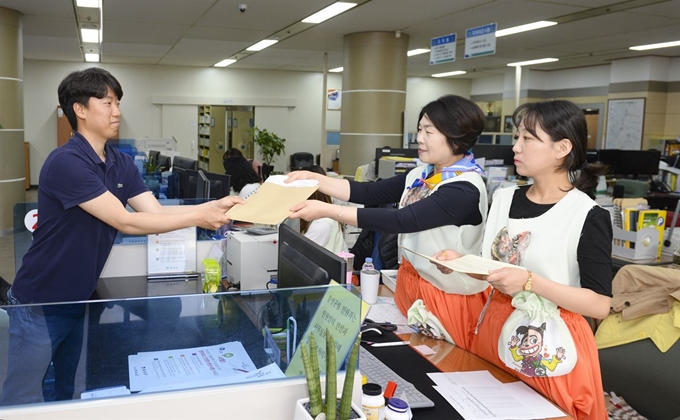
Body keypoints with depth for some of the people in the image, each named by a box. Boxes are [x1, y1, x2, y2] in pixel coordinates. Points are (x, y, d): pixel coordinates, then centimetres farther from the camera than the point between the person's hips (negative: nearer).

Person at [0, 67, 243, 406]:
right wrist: (198, 218, -26)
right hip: (40, 305, -7)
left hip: (80, 301, 7)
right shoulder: (66, 162, -24)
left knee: (71, 395, 19)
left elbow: (157, 213, -5)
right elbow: (126, 222, -26)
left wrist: (213, 206, -17)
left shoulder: (122, 165, 2)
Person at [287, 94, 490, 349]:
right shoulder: (420, 175, 2)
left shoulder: (465, 189, -24)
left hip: (448, 298, -7)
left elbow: (399, 220, -30)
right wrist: (314, 179, -8)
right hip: (411, 283, 7)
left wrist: (327, 211, -30)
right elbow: (369, 193, 2)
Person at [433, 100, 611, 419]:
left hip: (551, 348, -6)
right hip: (495, 329, 6)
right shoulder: (503, 199, 2)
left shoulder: (589, 216, -15)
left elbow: (600, 305, -17)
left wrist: (530, 282, -27)